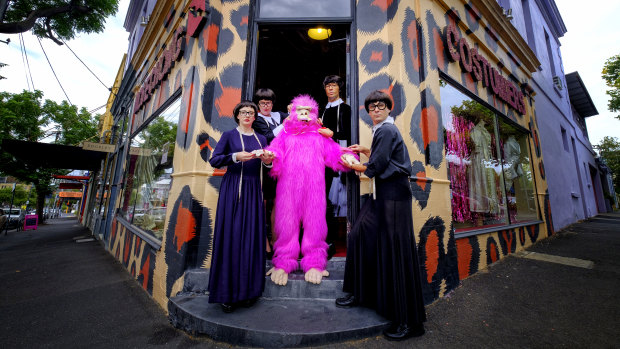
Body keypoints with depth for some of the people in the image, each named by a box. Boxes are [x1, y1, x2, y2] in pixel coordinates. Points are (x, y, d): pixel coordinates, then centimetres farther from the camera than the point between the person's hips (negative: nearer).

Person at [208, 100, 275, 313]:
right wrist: (235, 157, -17)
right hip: (232, 188, -3)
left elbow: (265, 166, 14)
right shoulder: (229, 135, 8)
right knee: (231, 235, -4)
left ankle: (249, 290, 12)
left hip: (253, 190, 3)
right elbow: (214, 160, -3)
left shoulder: (261, 139, 17)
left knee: (252, 236, 1)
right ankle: (228, 294, 8)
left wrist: (268, 161, -7)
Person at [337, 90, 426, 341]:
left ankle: (408, 321, 10)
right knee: (360, 234, 8)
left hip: (393, 194, -10)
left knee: (395, 251, -5)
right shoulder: (381, 130, 19)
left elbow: (376, 167, -14)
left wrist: (353, 166, 2)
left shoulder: (387, 130, -10)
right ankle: (360, 293, 24)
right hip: (382, 194, 10)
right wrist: (365, 150, 21)